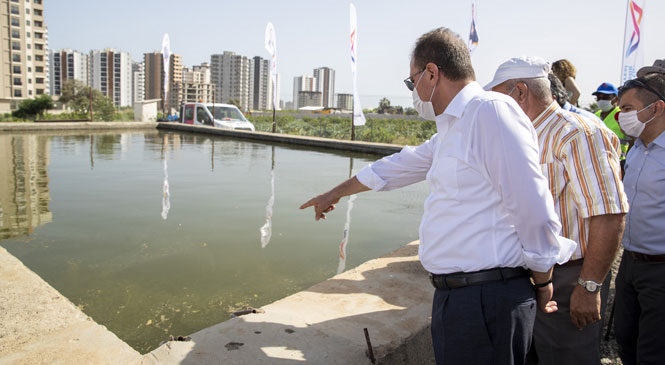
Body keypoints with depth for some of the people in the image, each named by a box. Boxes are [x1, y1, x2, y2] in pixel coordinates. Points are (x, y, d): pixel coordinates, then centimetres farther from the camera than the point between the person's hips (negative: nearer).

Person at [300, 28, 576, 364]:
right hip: (454, 295, 9)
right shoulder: (452, 128, 14)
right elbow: (398, 166, 26)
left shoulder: (492, 112, -16)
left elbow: (535, 212, -17)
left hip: (489, 299, -8)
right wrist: (335, 193, 36)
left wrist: (542, 286, -4)